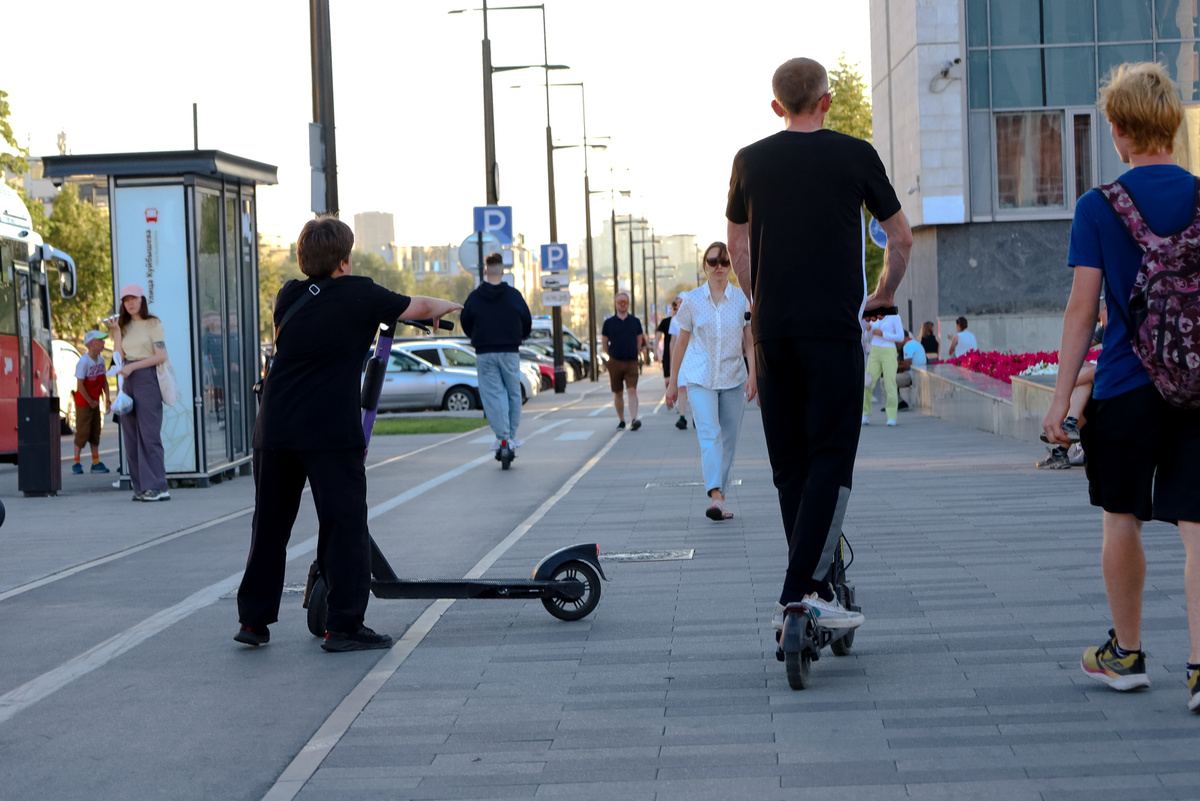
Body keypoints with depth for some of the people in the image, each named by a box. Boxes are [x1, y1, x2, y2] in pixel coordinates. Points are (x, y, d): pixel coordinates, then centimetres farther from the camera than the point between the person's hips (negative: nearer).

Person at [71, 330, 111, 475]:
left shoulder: (101, 360, 3)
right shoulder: (83, 362, -21)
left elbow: (104, 380, 10)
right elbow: (80, 385, -21)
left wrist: (107, 397, 0)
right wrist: (90, 401, -14)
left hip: (95, 402, 7)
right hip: (83, 402, -7)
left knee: (95, 432, 9)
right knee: (82, 432, -4)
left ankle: (96, 463, 14)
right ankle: (76, 463, 4)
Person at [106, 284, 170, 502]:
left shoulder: (153, 324, -1)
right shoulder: (125, 326, 16)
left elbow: (161, 356, -10)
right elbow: (120, 357, 7)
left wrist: (132, 367, -12)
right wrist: (115, 331, 1)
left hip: (147, 378, -6)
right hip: (129, 381, 6)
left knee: (149, 433, -11)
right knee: (131, 436, 2)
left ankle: (157, 487, -13)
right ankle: (141, 487, 5)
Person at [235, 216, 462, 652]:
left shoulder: (289, 297, 10)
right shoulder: (360, 296, -4)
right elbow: (419, 308, 10)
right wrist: (449, 306, 31)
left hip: (274, 429, 5)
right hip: (330, 431, -5)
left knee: (269, 523, 14)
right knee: (345, 523, 1)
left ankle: (253, 620, 18)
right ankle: (344, 625, -1)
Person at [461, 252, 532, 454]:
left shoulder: (473, 297, -1)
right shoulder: (514, 295, -2)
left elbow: (466, 326, 8)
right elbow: (527, 325, 6)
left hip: (484, 354, 0)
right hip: (509, 353, 0)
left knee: (492, 394, 1)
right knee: (513, 393, 10)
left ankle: (502, 436, -8)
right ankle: (512, 436, 11)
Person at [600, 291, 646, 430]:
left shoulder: (635, 321, 5)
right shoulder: (609, 322, 2)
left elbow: (640, 341, 14)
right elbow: (604, 343, 10)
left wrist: (634, 354, 10)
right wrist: (613, 356, 12)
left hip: (631, 362, -1)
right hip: (615, 362, 1)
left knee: (632, 390, -15)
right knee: (617, 393, 7)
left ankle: (634, 420, -23)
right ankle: (621, 421, 19)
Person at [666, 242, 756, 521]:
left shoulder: (742, 299, 3)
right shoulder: (693, 300, 3)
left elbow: (750, 342, 4)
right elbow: (682, 342, 9)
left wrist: (752, 375, -9)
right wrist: (673, 380, 11)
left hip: (734, 378, 2)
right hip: (700, 378, -2)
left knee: (728, 438, 4)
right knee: (709, 435, -17)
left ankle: (720, 496, 13)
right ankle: (716, 496, -27)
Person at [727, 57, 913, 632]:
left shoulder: (750, 161, 8)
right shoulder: (855, 155, 1)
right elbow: (901, 239, 10)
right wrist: (883, 298, 25)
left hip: (772, 330, 3)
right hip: (835, 327, -3)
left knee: (790, 464, 10)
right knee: (831, 459, -4)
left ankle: (816, 589, 13)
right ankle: (800, 590, -15)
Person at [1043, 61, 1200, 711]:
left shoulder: (1097, 207, -6)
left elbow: (1082, 309, -6)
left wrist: (1061, 396, -1)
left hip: (1125, 385, -2)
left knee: (1122, 521, 13)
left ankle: (1126, 654, 25)